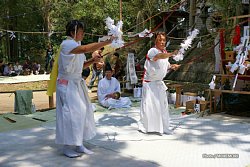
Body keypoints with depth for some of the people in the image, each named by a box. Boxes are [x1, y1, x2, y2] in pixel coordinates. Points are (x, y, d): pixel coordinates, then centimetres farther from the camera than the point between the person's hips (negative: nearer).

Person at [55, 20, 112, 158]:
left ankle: (78, 144, 17)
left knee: (82, 112, 7)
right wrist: (107, 42, -33)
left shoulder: (77, 46, 14)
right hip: (67, 84, -9)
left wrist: (92, 60, -2)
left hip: (77, 83, 9)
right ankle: (67, 147, 7)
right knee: (71, 113, -6)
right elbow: (86, 48, -33)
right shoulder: (67, 44, -15)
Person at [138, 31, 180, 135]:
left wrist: (172, 66, -4)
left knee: (163, 105, 7)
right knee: (149, 104, -5)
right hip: (149, 83, -7)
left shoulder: (165, 52, 9)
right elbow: (159, 56, -39)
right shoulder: (152, 51, -16)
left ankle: (162, 127, 17)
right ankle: (144, 126, 11)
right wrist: (172, 54, -54)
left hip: (159, 83, 7)